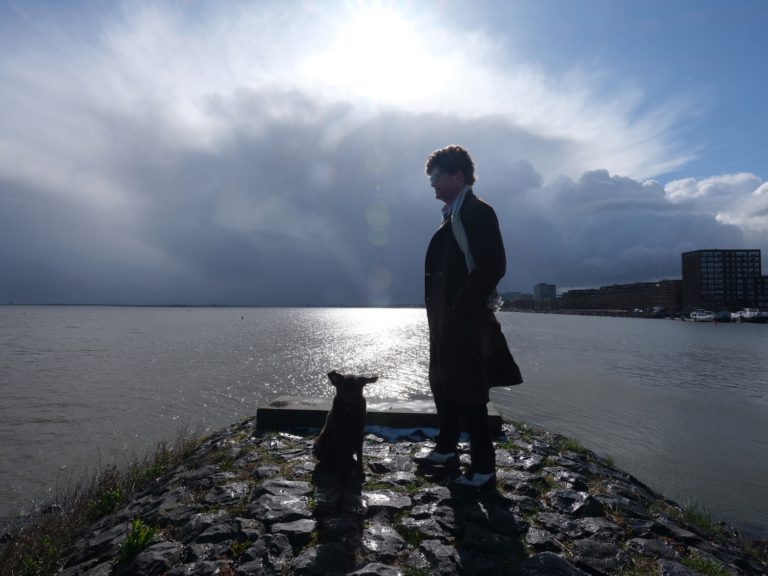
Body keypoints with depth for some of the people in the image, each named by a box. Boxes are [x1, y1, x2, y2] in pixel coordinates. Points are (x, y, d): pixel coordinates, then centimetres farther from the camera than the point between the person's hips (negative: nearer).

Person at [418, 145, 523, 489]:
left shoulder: (477, 212, -11)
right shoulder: (453, 215, 17)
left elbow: (493, 266, -20)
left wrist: (460, 307, -19)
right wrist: (438, 312, 13)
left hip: (464, 319, -10)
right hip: (444, 318, 10)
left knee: (467, 395, -2)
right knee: (442, 385, 19)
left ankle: (484, 468, 13)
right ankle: (446, 449, 35)